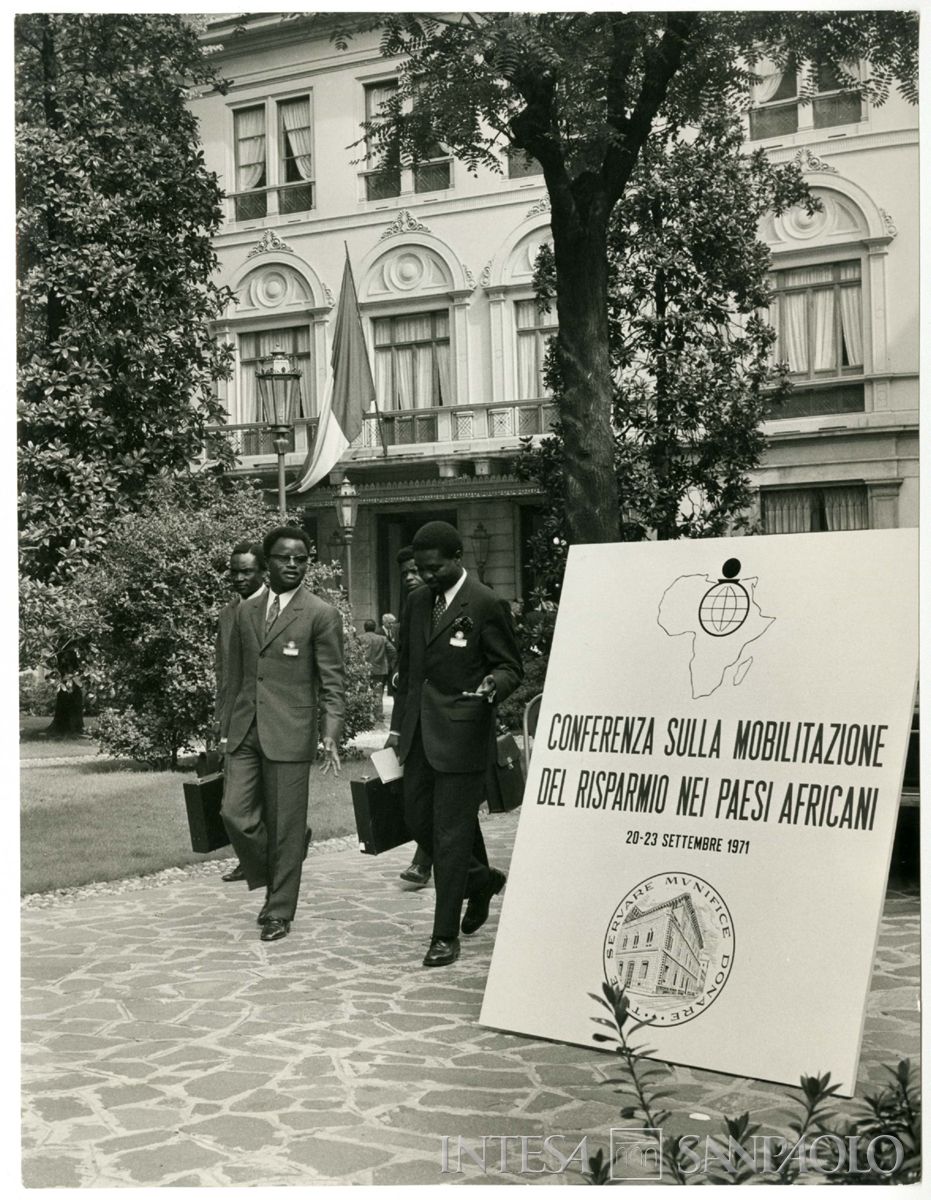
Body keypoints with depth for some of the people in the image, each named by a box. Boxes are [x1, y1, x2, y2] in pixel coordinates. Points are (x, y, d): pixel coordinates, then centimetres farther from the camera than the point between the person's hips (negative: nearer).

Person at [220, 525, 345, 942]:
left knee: (285, 826, 1)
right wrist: (227, 728, 16)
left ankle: (280, 911, 15)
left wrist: (330, 734, -14)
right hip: (245, 732, 5)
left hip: (289, 735, -4)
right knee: (235, 813, -2)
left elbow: (333, 683, -4)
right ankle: (274, 878, 22)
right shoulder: (246, 611, 13)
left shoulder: (321, 615, -3)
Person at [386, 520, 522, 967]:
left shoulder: (484, 604, -9)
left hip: (461, 733, -7)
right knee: (418, 818, 13)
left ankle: (446, 936, 6)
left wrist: (492, 686, -26)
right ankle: (481, 878, 37)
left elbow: (511, 667, -4)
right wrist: (398, 725, 17)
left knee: (451, 833, -4)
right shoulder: (417, 601, 11)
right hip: (420, 731, 7)